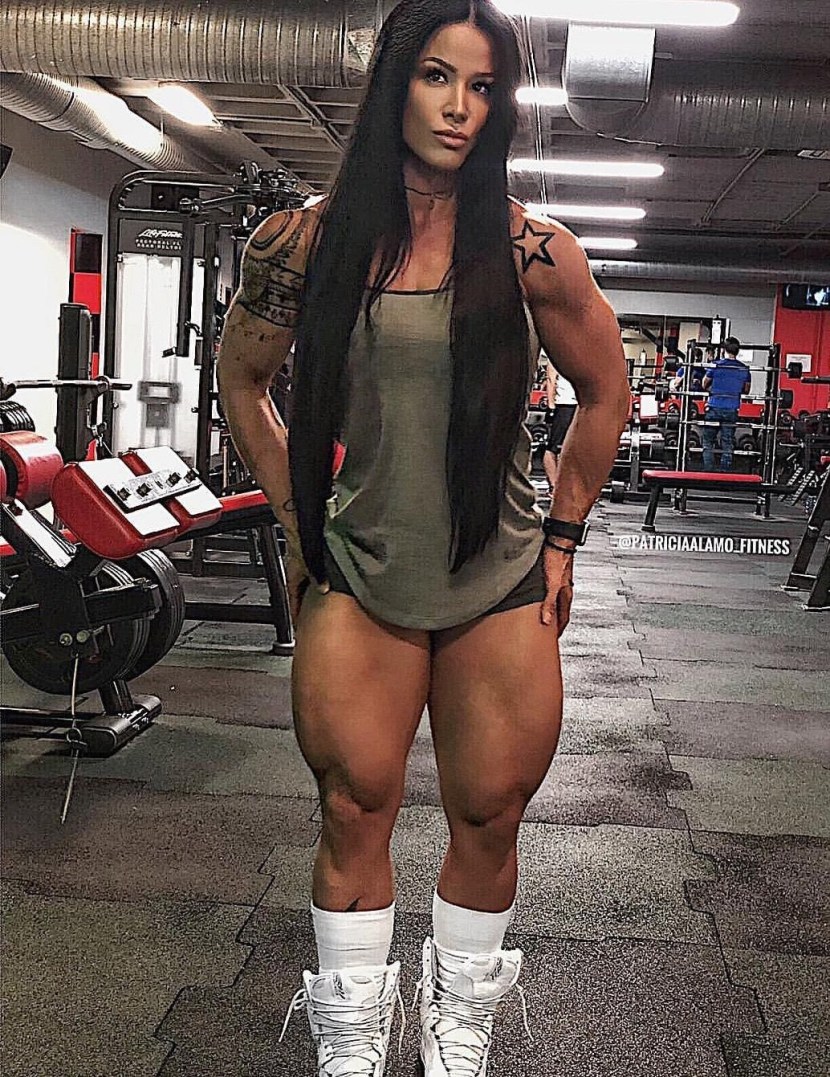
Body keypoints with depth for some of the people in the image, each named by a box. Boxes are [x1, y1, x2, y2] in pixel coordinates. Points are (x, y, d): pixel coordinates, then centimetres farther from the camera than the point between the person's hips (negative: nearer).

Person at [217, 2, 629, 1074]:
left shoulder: (530, 251, -4)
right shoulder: (310, 240, -2)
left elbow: (606, 394, 9)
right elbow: (241, 377, 12)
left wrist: (562, 537, 7)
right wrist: (298, 520, 9)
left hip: (501, 583, 0)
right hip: (358, 578, 0)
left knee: (488, 818, 8)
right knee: (353, 811, 2)